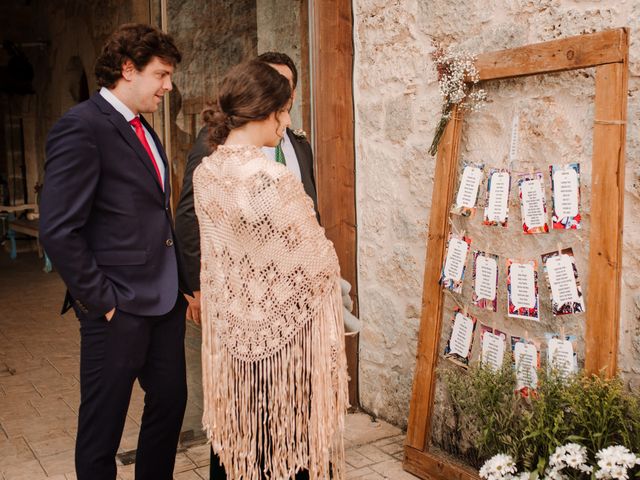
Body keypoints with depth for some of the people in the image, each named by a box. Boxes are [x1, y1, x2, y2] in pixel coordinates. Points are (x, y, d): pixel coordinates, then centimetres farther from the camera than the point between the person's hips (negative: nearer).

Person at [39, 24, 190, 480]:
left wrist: (181, 281, 9)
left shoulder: (143, 129, 13)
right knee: (103, 425, 8)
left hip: (166, 299, 8)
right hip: (119, 308, -8)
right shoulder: (81, 126, -13)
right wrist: (99, 301, -15)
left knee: (170, 402, 18)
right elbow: (59, 229, -19)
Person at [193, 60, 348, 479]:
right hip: (285, 326, -7)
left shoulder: (205, 172, -2)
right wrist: (332, 274, 6)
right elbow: (319, 262, -16)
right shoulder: (272, 178, -25)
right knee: (290, 435, 11)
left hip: (233, 327, 7)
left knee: (243, 433, 21)